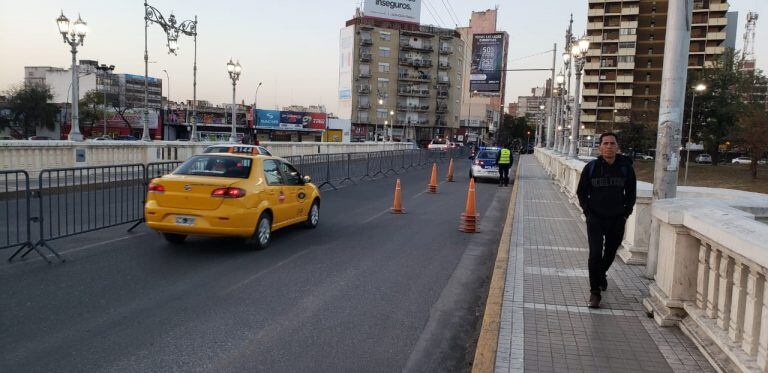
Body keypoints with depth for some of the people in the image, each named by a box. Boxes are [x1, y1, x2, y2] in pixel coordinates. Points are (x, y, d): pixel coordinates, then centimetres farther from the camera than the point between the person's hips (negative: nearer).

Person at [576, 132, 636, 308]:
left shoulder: (626, 168, -3)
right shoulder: (591, 167, -6)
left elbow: (631, 193, 8)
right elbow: (581, 192, 5)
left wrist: (625, 213, 1)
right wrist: (588, 212, -2)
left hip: (617, 220, 2)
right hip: (595, 220, -2)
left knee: (610, 253, 17)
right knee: (595, 254, -8)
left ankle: (601, 274, 47)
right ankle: (595, 291, 2)